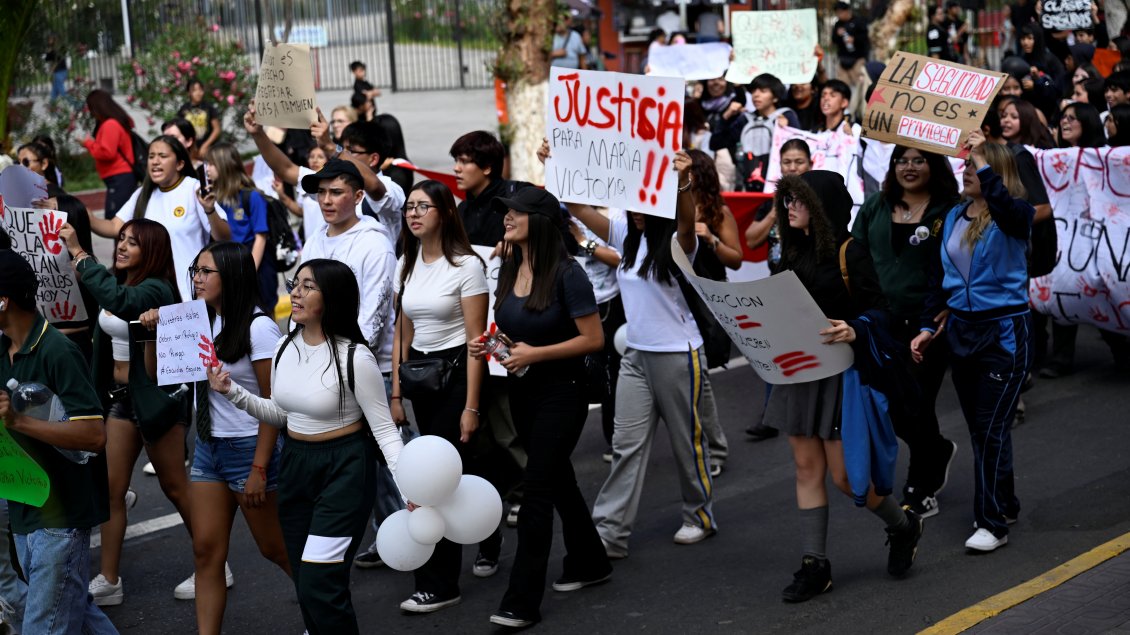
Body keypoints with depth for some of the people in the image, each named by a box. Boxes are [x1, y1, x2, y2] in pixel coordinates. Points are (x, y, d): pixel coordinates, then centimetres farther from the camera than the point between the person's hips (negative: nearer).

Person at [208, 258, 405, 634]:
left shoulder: (355, 358, -18)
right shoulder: (285, 348, 2)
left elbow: (384, 429, -14)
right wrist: (233, 393, 2)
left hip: (344, 470, -7)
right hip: (294, 464, 7)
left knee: (320, 585, -12)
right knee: (305, 584, 12)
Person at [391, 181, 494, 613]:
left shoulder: (466, 265, -11)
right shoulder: (406, 266, 8)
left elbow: (476, 340, -13)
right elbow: (403, 334, 14)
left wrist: (471, 406, -16)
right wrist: (396, 393, 9)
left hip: (456, 371, -6)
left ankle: (439, 584, -2)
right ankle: (488, 545, 33)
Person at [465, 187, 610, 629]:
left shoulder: (566, 274, -16)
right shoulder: (509, 271, 5)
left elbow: (594, 339, -17)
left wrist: (536, 354, -22)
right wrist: (487, 345, -2)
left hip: (561, 391, -8)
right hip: (522, 390, 8)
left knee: (536, 489, -9)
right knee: (558, 478, 19)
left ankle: (522, 601, -6)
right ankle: (589, 563, 37)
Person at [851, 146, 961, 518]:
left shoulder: (948, 211, -5)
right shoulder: (876, 207, 9)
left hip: (924, 326, -5)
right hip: (880, 323, 5)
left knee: (916, 406, 0)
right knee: (887, 405, 9)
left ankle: (920, 493, 17)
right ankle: (939, 450, 37)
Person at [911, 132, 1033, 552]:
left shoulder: (1013, 216, -11)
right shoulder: (954, 217, 6)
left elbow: (1005, 205, -38)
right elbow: (940, 277, 13)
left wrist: (983, 162, -34)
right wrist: (928, 327, 10)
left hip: (1004, 332, -7)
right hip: (961, 329, 7)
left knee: (993, 427, -5)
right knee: (978, 427, 14)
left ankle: (994, 523, 0)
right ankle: (1004, 503, 28)